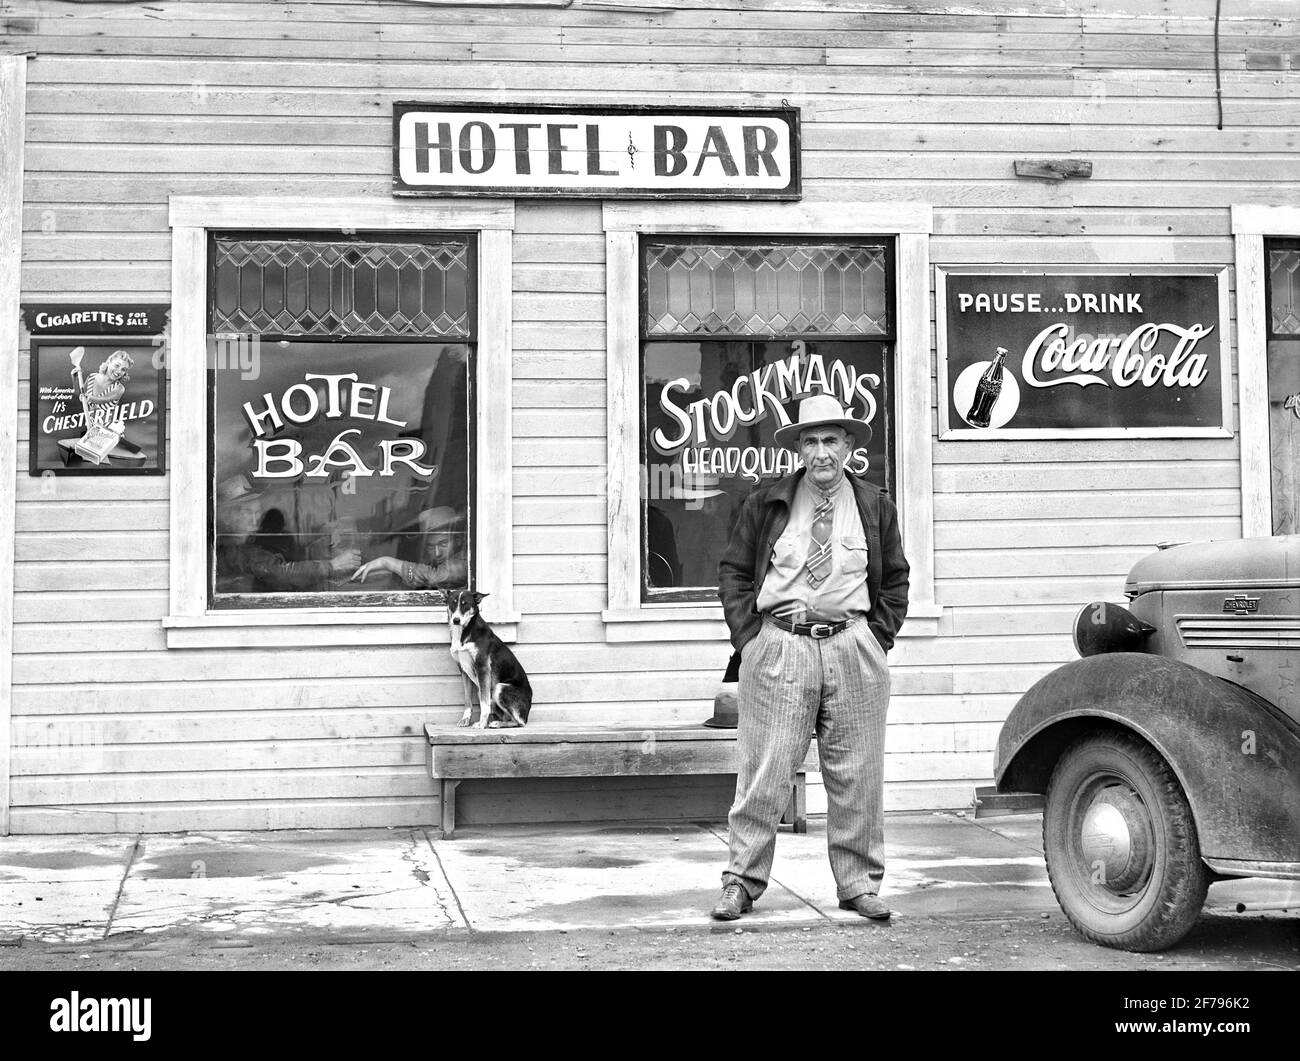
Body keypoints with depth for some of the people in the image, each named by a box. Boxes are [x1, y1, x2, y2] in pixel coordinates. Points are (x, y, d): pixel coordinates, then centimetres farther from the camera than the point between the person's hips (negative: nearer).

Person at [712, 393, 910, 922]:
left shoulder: (875, 507, 10)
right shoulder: (765, 504, 5)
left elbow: (895, 580, 16)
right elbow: (733, 572, 9)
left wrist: (877, 638, 4)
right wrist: (750, 635, -1)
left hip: (853, 648, 2)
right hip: (778, 647, -1)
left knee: (857, 774, 5)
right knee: (764, 771, -2)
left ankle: (859, 884, 15)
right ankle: (741, 882, 7)